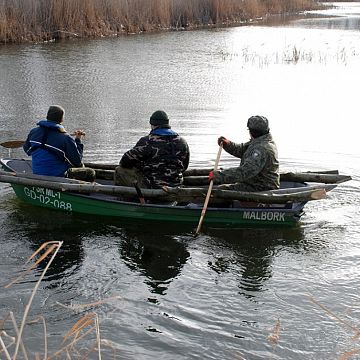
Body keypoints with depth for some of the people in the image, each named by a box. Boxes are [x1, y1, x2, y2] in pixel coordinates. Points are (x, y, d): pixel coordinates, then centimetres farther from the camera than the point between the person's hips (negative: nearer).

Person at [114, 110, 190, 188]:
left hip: (151, 186, -6)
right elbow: (184, 166, 13)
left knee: (120, 170, 8)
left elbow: (126, 162, -10)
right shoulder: (183, 142, 1)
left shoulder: (147, 142, -16)